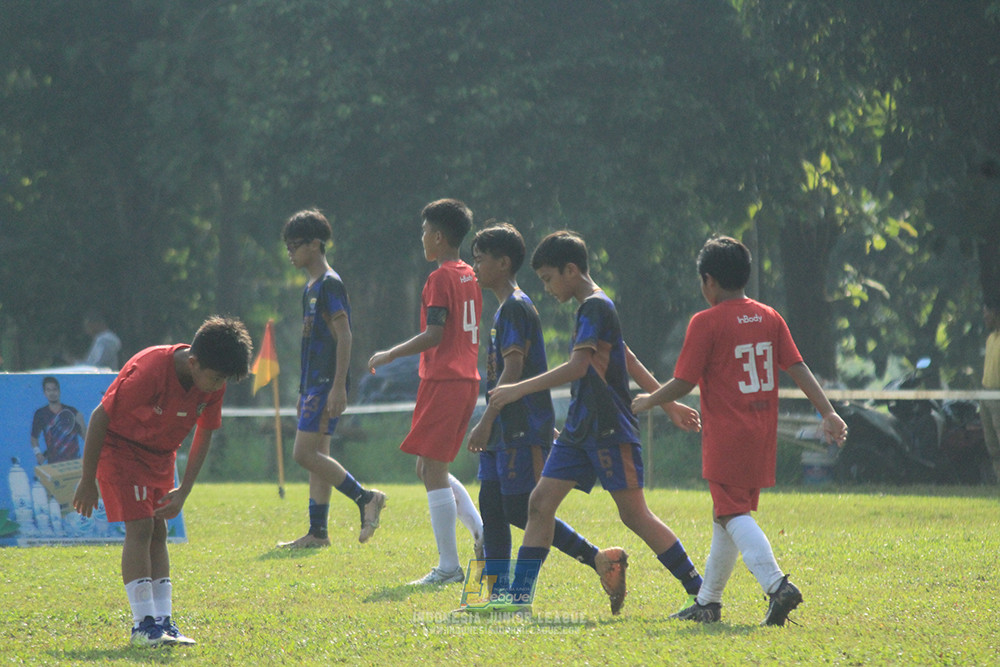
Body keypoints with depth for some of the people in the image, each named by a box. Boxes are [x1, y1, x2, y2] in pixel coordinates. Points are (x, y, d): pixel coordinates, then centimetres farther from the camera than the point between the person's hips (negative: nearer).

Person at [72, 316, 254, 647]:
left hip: (160, 454, 6)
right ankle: (143, 623, -17)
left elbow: (204, 435, 2)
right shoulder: (149, 371, -33)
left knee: (157, 531, 2)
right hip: (119, 446, -6)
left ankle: (162, 621, 1)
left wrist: (183, 492, -3)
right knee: (140, 526, -16)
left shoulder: (213, 384, -14)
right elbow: (100, 417, -24)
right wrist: (88, 480, -17)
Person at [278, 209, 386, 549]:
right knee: (317, 457, 8)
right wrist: (304, 391, 24)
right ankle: (318, 532, 10)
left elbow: (344, 336, -18)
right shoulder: (311, 288, 18)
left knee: (305, 454, -15)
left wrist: (338, 387, -23)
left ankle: (366, 498, -8)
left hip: (327, 383, -10)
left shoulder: (330, 284, -12)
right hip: (313, 383, 10)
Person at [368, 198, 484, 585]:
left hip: (443, 381, -9)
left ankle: (448, 567, -6)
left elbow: (433, 335, -20)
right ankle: (481, 530, 4)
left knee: (432, 470, -6)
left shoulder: (440, 278, -12)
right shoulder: (470, 277, 15)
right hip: (467, 380, 9)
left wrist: (390, 354, -12)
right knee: (430, 468, 17)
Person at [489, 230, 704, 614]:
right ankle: (517, 598, -1)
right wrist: (667, 402, 30)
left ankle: (700, 592, 2)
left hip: (609, 428, -10)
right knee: (541, 502, 0)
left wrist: (519, 389, -23)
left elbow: (577, 366, -24)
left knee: (634, 513, -6)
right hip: (580, 430, 10)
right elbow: (629, 362, 25)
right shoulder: (589, 308, 18)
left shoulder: (596, 306, -13)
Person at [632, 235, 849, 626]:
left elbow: (684, 382, -8)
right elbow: (797, 368, 3)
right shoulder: (769, 318, 8)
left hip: (726, 439, -7)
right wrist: (828, 412, 1)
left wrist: (649, 401, 9)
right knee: (729, 514, 16)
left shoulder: (706, 323, -9)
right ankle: (708, 602, 22)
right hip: (762, 436, 7)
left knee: (735, 515, -10)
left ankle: (776, 584, -31)